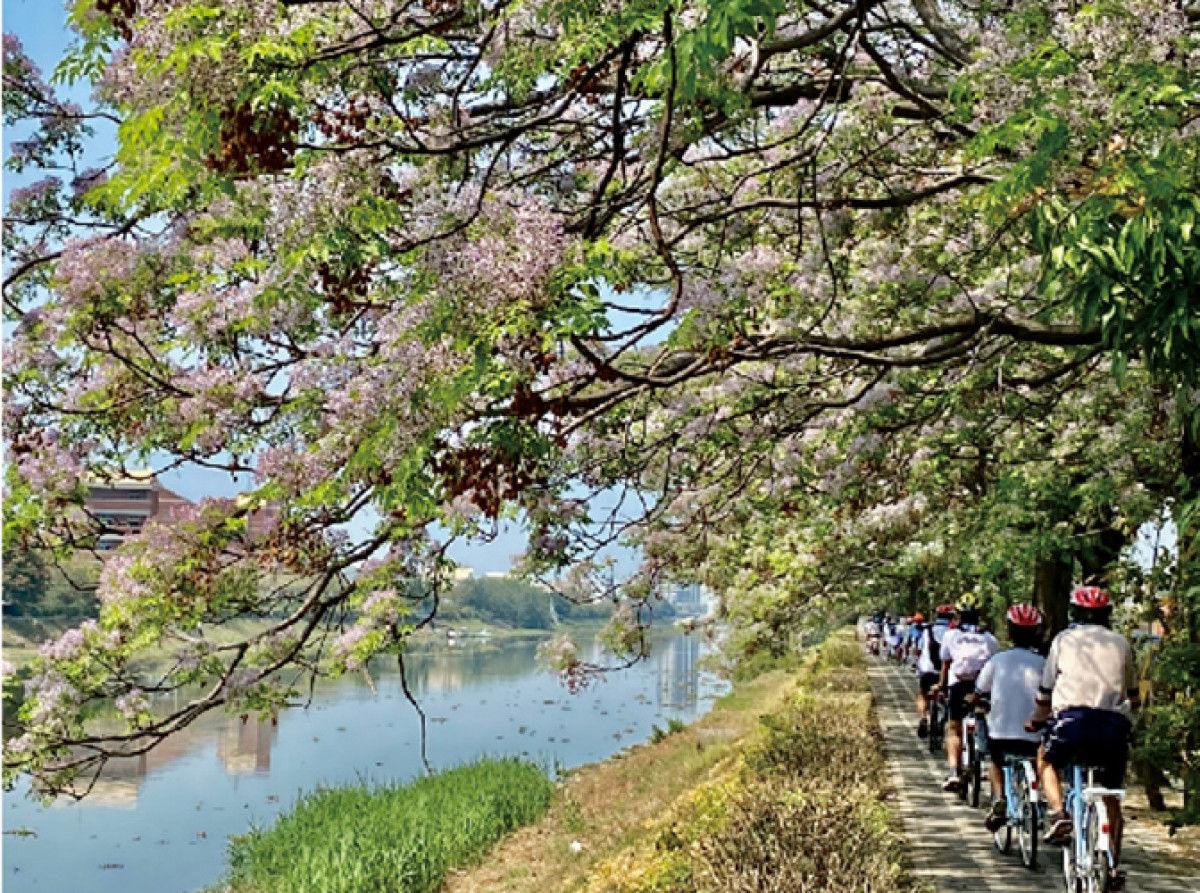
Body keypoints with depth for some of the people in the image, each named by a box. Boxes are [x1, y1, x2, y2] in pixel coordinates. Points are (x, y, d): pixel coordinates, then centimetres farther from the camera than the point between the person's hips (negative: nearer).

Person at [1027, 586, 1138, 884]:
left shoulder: (1064, 639, 13)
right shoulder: (1122, 643, 19)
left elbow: (1045, 692, 15)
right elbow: (1133, 696, 25)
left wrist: (1034, 721, 31)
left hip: (1073, 718, -2)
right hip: (1115, 728, 2)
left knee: (1046, 760, 27)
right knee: (1111, 800, 18)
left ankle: (1057, 814, 4)